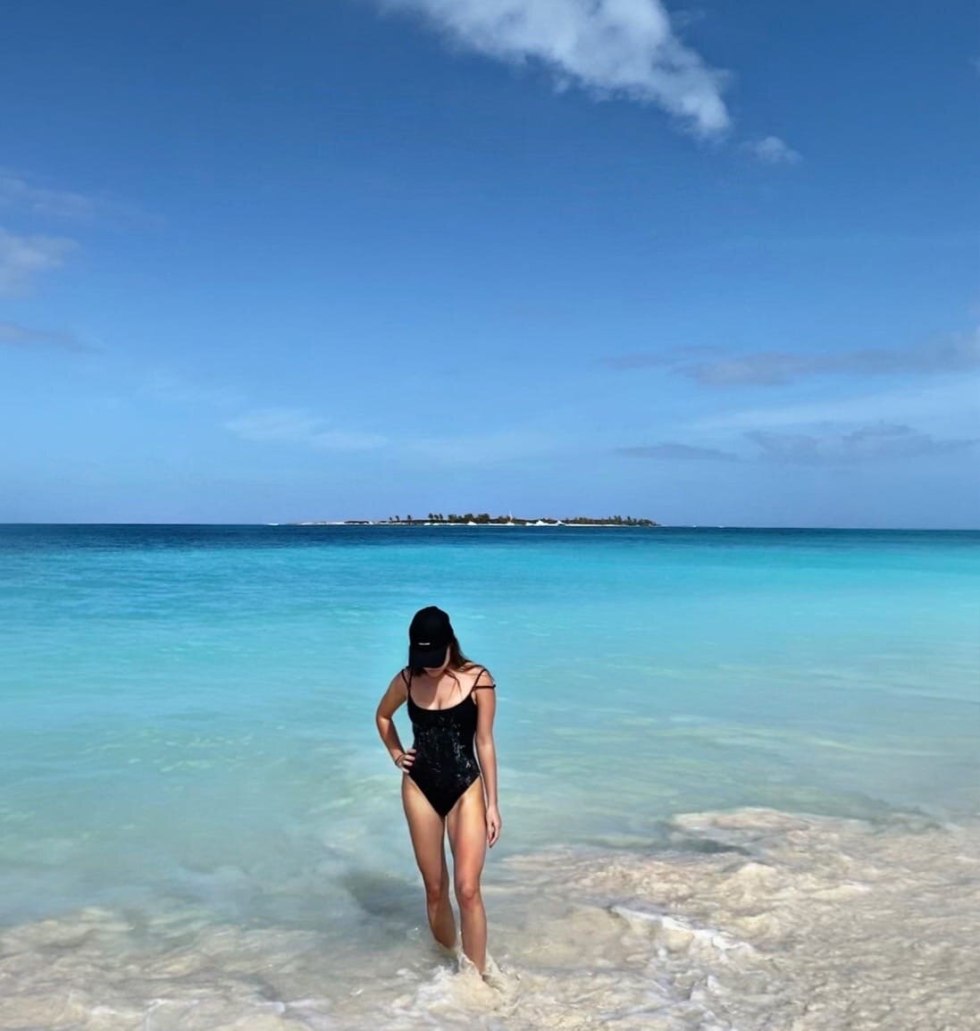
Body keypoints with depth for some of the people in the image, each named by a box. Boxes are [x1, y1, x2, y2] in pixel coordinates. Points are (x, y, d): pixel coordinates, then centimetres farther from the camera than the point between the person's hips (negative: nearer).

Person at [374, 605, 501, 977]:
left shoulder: (478, 680, -12)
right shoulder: (406, 680, -4)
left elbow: (485, 743, -6)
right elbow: (382, 715, 18)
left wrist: (492, 804, -3)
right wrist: (396, 754, 6)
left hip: (465, 788, -2)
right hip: (419, 789, 3)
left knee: (467, 889, -10)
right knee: (434, 888, 10)